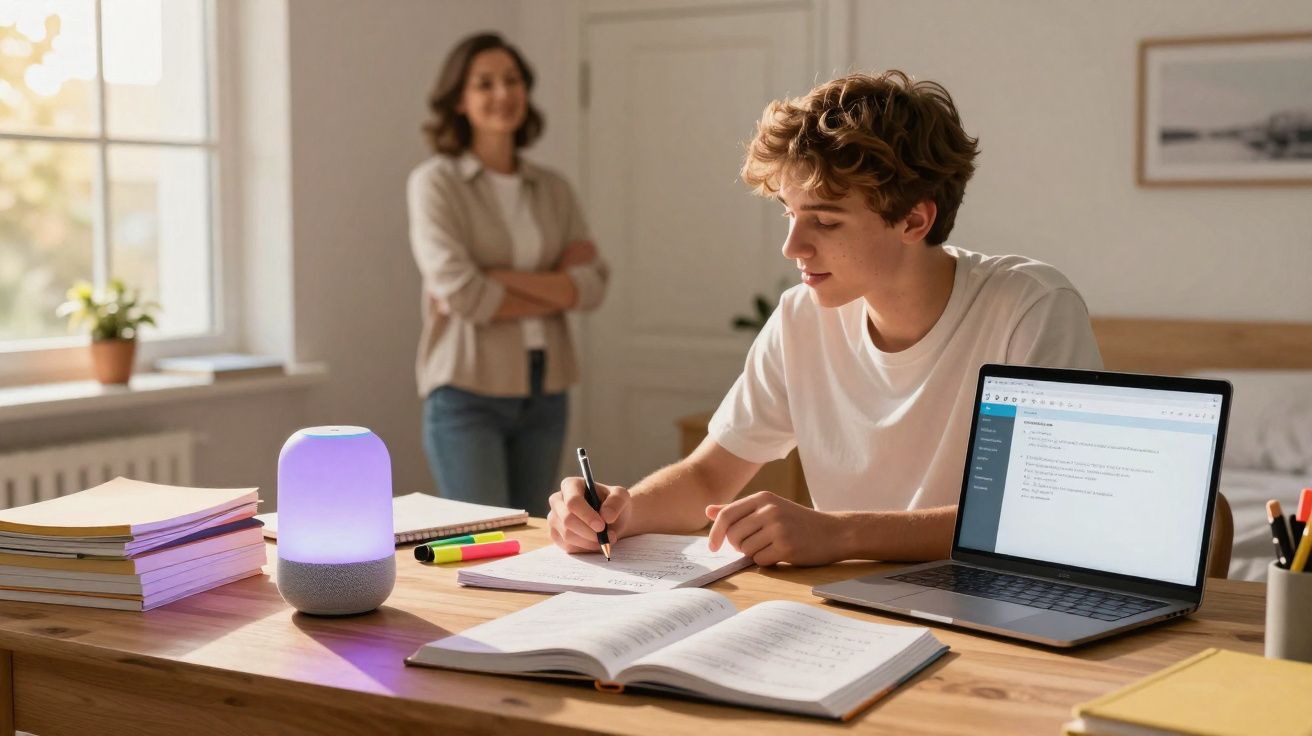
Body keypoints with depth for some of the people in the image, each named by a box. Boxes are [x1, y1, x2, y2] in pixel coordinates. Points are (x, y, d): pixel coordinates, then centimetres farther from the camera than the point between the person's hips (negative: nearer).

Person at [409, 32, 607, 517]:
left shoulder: (553, 189, 9)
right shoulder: (435, 181, -6)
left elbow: (593, 285, -3)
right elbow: (458, 290, -18)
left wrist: (504, 279, -16)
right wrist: (554, 290, -7)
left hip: (544, 397, 6)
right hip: (467, 396, -5)